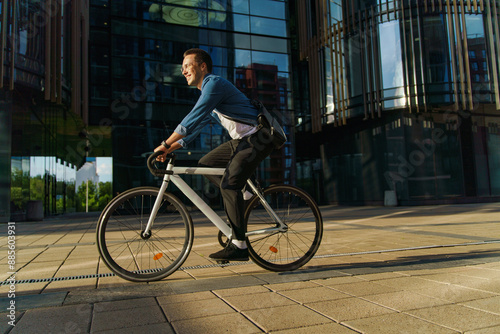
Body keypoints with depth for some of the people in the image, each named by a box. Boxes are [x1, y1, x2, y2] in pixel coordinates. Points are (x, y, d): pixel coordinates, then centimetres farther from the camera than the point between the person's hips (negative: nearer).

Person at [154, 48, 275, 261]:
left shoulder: (215, 83, -13)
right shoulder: (207, 92, 18)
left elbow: (194, 118, -23)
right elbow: (198, 124, 19)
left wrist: (165, 144, -20)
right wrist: (173, 148, 8)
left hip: (257, 139, -10)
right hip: (240, 140, 10)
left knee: (229, 182, -20)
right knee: (205, 164, 9)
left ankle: (239, 245, -16)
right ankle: (240, 196, 10)